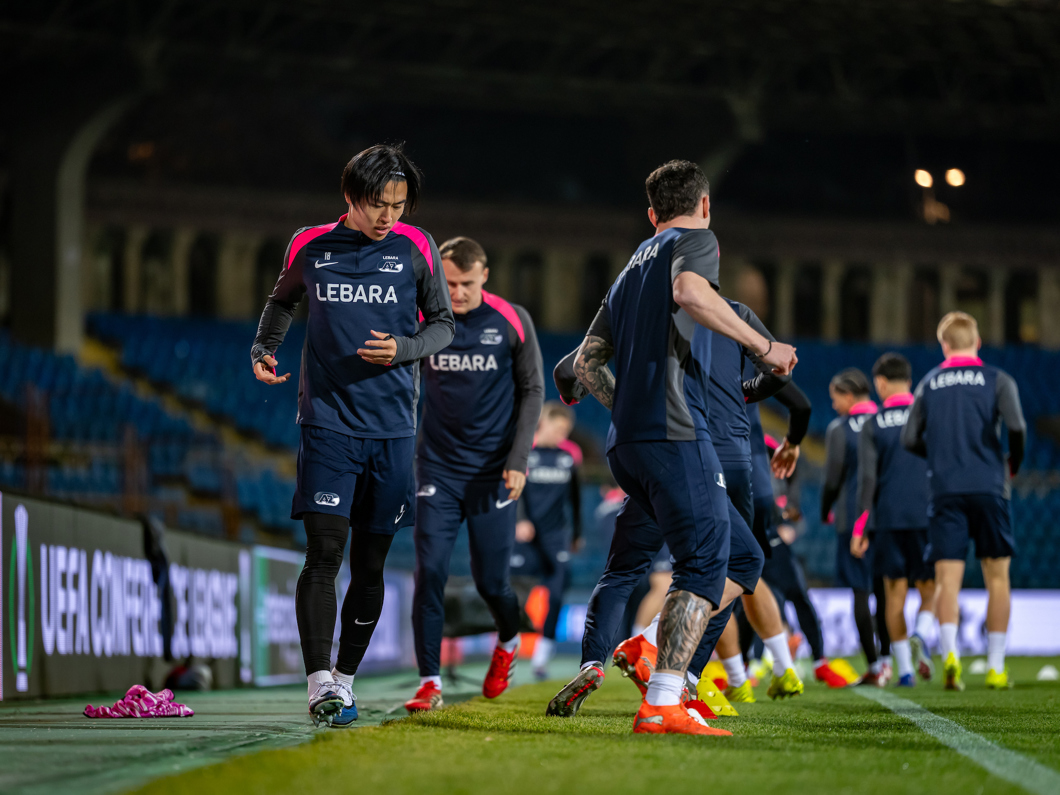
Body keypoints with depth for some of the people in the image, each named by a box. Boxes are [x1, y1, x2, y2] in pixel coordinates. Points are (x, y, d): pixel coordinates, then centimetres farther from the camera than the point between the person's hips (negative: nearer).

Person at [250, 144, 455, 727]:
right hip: (327, 421, -1)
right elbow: (283, 301, 22)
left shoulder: (414, 249, 2)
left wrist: (401, 349, -10)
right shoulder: (309, 247, 3)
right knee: (324, 553, -14)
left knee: (370, 564, 7)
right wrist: (263, 349, 5)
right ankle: (320, 684, -17)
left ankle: (345, 678, 20)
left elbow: (442, 325, 9)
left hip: (392, 428, 1)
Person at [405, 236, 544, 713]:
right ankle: (430, 682, -4)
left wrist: (518, 460, -6)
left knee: (490, 581, 4)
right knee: (429, 573, -11)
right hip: (438, 470, 1)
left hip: (493, 472, -1)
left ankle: (508, 642, 37)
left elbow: (532, 391, 2)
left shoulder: (512, 321, -4)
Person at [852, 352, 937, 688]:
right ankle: (921, 635, -22)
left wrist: (859, 529, -2)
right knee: (930, 589, 9)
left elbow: (867, 478, -4)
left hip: (887, 519, 0)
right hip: (926, 517, 0)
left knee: (895, 592, 6)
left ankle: (904, 669, 2)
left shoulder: (872, 426, 2)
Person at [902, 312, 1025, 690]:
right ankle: (996, 666, 7)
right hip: (988, 488, -1)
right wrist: (1014, 462, 7)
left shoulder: (929, 384, 10)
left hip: (945, 490, 1)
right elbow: (1015, 425, -12)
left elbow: (910, 439, 6)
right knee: (997, 576, 8)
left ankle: (949, 651, -26)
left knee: (947, 577, -3)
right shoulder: (997, 380, 3)